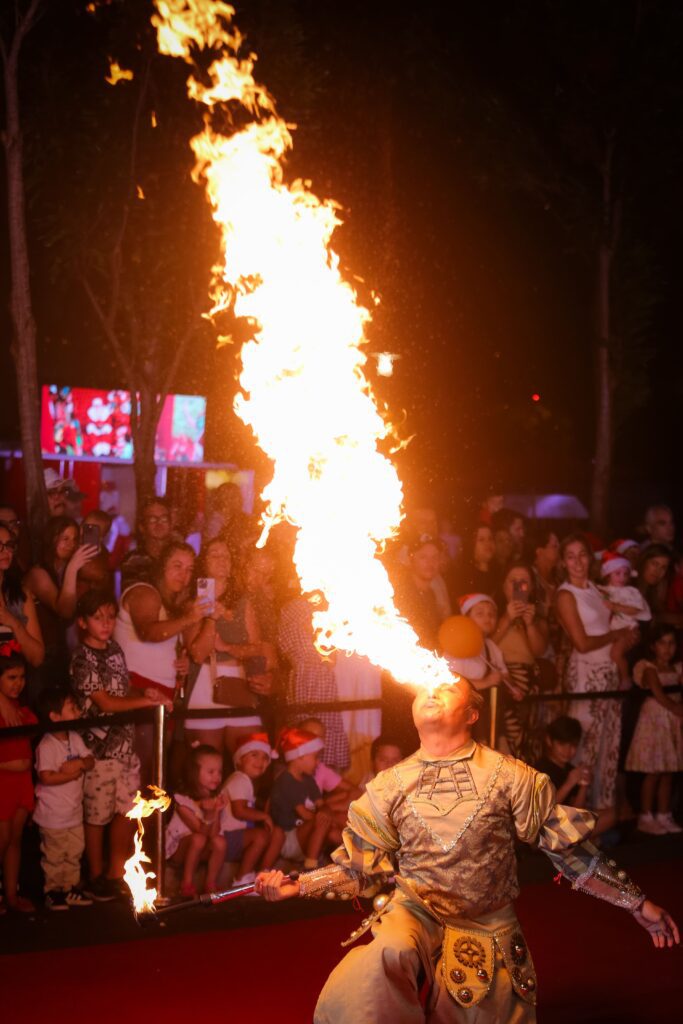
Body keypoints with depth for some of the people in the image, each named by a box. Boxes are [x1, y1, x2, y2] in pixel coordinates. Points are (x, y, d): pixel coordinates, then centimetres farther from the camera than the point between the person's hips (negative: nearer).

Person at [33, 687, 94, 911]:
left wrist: (80, 763, -18)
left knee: (74, 853, 16)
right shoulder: (47, 746, -22)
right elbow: (45, 777, -28)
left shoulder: (74, 738, 3)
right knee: (54, 856, 7)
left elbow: (91, 761, 4)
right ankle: (53, 892, 20)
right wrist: (72, 774, -21)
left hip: (74, 811, 7)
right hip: (53, 814, -7)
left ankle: (71, 888, 29)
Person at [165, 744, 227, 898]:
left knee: (219, 842, -26)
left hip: (201, 851, 5)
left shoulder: (216, 798, -3)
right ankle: (187, 884, -19)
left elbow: (213, 833, -13)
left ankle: (210, 884, -10)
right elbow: (201, 831, -22)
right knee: (198, 839, -34)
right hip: (178, 849, -5)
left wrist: (216, 812, -29)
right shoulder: (182, 800, -19)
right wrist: (208, 815, -40)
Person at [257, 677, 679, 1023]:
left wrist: (639, 904, -2)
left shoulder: (510, 777, -5)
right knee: (384, 958, -31)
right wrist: (298, 885, -7)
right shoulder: (390, 785, 2)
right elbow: (361, 867, 7)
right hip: (413, 914, 0)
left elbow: (570, 849, -2)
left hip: (487, 930, 0)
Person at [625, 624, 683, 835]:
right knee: (653, 773, -5)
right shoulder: (649, 668, -6)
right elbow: (659, 695, -16)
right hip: (655, 719, -6)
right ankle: (646, 817, 3)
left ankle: (663, 816, 16)